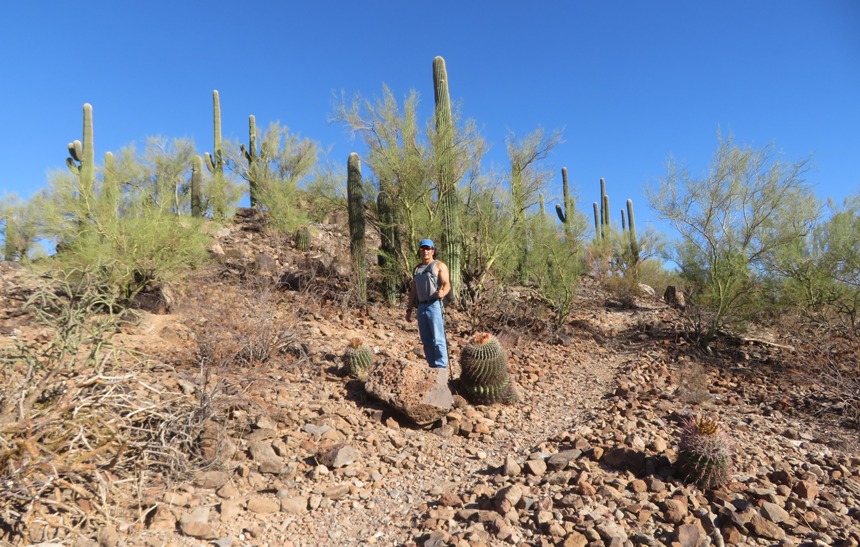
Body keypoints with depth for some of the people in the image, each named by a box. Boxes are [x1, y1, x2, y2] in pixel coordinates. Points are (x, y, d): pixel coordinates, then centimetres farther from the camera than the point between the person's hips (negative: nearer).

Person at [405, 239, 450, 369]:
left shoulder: (439, 265, 2)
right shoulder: (416, 269, 21)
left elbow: (447, 284, -10)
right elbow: (413, 291, 21)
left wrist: (442, 292, -32)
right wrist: (409, 310, 16)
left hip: (435, 305, -6)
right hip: (421, 307, 6)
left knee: (438, 339, -10)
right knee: (426, 341, 7)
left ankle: (441, 367, -9)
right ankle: (432, 367, 13)